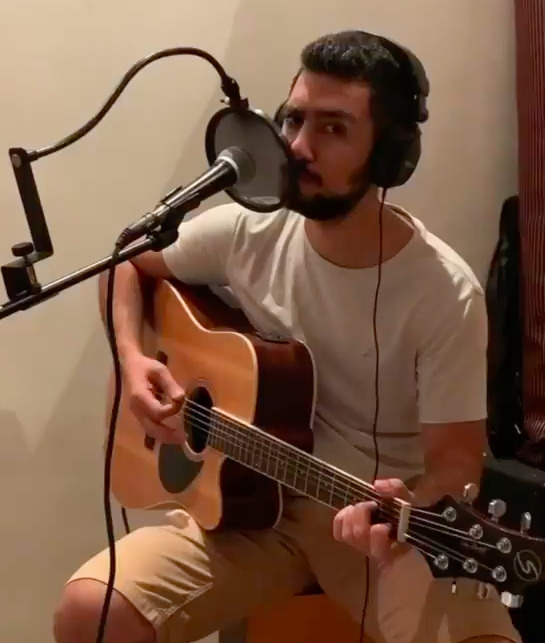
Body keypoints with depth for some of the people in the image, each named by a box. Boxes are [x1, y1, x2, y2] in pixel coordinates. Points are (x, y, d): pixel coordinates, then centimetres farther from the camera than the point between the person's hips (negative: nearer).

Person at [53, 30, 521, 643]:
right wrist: (132, 358, -5)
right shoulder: (246, 231, -5)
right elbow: (127, 264, 13)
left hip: (383, 512, -2)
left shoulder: (445, 293, -16)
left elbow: (456, 456, -12)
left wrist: (408, 510, -34)